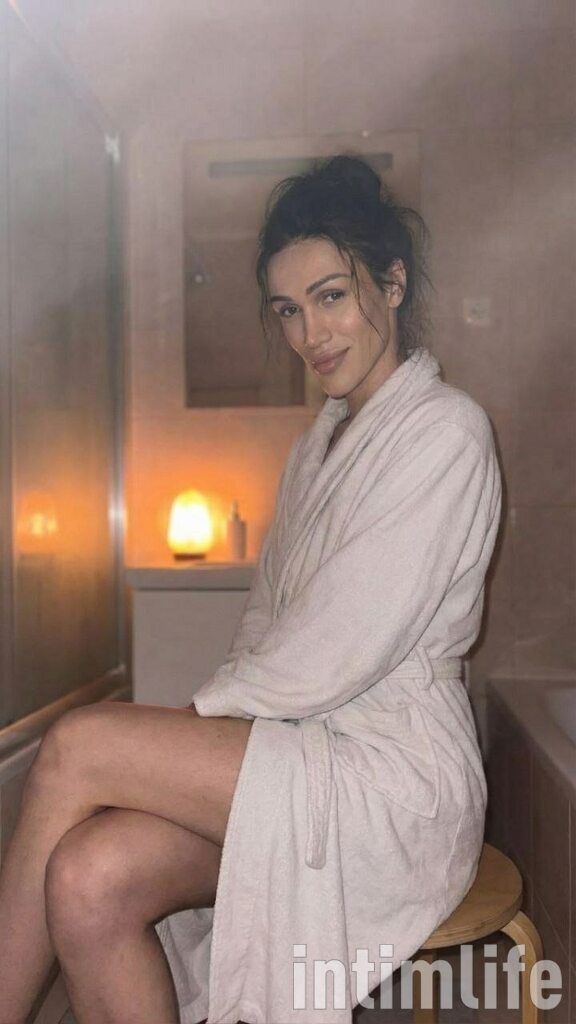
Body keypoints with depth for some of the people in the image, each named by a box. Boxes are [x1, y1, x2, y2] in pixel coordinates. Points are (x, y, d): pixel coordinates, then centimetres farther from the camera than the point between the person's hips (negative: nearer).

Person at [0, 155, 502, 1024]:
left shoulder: (445, 430, -9)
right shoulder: (320, 442, 17)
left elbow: (345, 651, -16)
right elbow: (267, 618, 13)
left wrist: (202, 713, -7)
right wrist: (199, 732, -2)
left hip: (396, 772, -6)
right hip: (301, 752, 7)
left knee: (78, 745, -20)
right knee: (90, 880, -19)